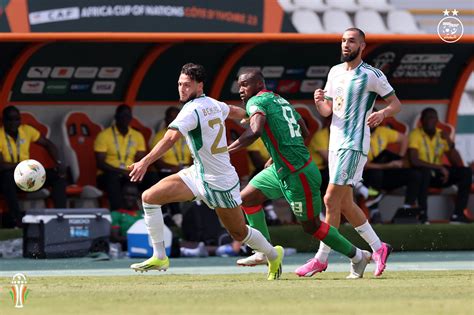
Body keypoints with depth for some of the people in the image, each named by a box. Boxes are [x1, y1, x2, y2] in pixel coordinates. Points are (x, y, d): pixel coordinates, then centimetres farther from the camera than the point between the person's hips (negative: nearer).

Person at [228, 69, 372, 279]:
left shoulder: (256, 102, -12)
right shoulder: (281, 101, 15)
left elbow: (255, 131, -31)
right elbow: (304, 133, 21)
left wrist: (226, 151, -27)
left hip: (297, 174, -10)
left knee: (312, 226, 4)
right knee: (246, 198, 12)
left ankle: (357, 257, 17)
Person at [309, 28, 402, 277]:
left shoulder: (371, 76, -7)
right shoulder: (335, 72, 13)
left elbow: (396, 103, -2)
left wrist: (382, 114, -23)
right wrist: (319, 101, -6)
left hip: (354, 144, -8)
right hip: (336, 143, 8)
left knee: (331, 199, -12)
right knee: (345, 204, 9)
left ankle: (321, 258, -7)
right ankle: (378, 247, 21)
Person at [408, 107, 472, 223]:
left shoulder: (442, 135, 2)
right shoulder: (416, 135, -12)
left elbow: (458, 164, -1)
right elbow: (414, 161, -27)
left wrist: (450, 143, -16)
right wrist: (440, 167, -26)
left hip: (436, 174, 5)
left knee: (466, 172, -13)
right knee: (425, 170, -40)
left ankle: (458, 213, -16)